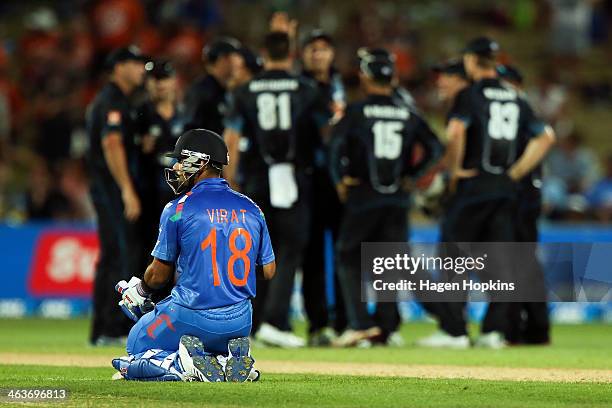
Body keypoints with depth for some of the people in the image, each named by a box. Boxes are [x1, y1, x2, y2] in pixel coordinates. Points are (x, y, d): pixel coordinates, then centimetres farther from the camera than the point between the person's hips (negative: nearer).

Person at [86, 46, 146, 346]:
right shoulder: (114, 101, -12)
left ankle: (102, 331, 15)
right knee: (124, 255, -12)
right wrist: (127, 190, -26)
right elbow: (112, 145, -22)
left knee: (110, 258, 12)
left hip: (104, 189, 11)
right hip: (113, 187, -11)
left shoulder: (104, 100, 20)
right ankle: (115, 328, -13)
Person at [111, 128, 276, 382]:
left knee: (136, 348, 19)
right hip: (240, 321, 5)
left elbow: (159, 274, -3)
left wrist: (141, 290, 19)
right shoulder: (250, 209, 5)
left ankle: (181, 366, -13)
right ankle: (231, 363, -2)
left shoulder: (178, 209, -9)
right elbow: (269, 271, 9)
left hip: (192, 318, -5)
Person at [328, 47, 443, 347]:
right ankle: (384, 329, 8)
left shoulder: (356, 111, -5)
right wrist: (410, 175, 10)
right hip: (398, 198, 4)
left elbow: (337, 144, -16)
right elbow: (435, 148, 4)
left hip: (363, 195, -4)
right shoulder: (408, 114, 8)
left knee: (349, 258, 5)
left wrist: (340, 180, -4)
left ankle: (360, 323, -8)